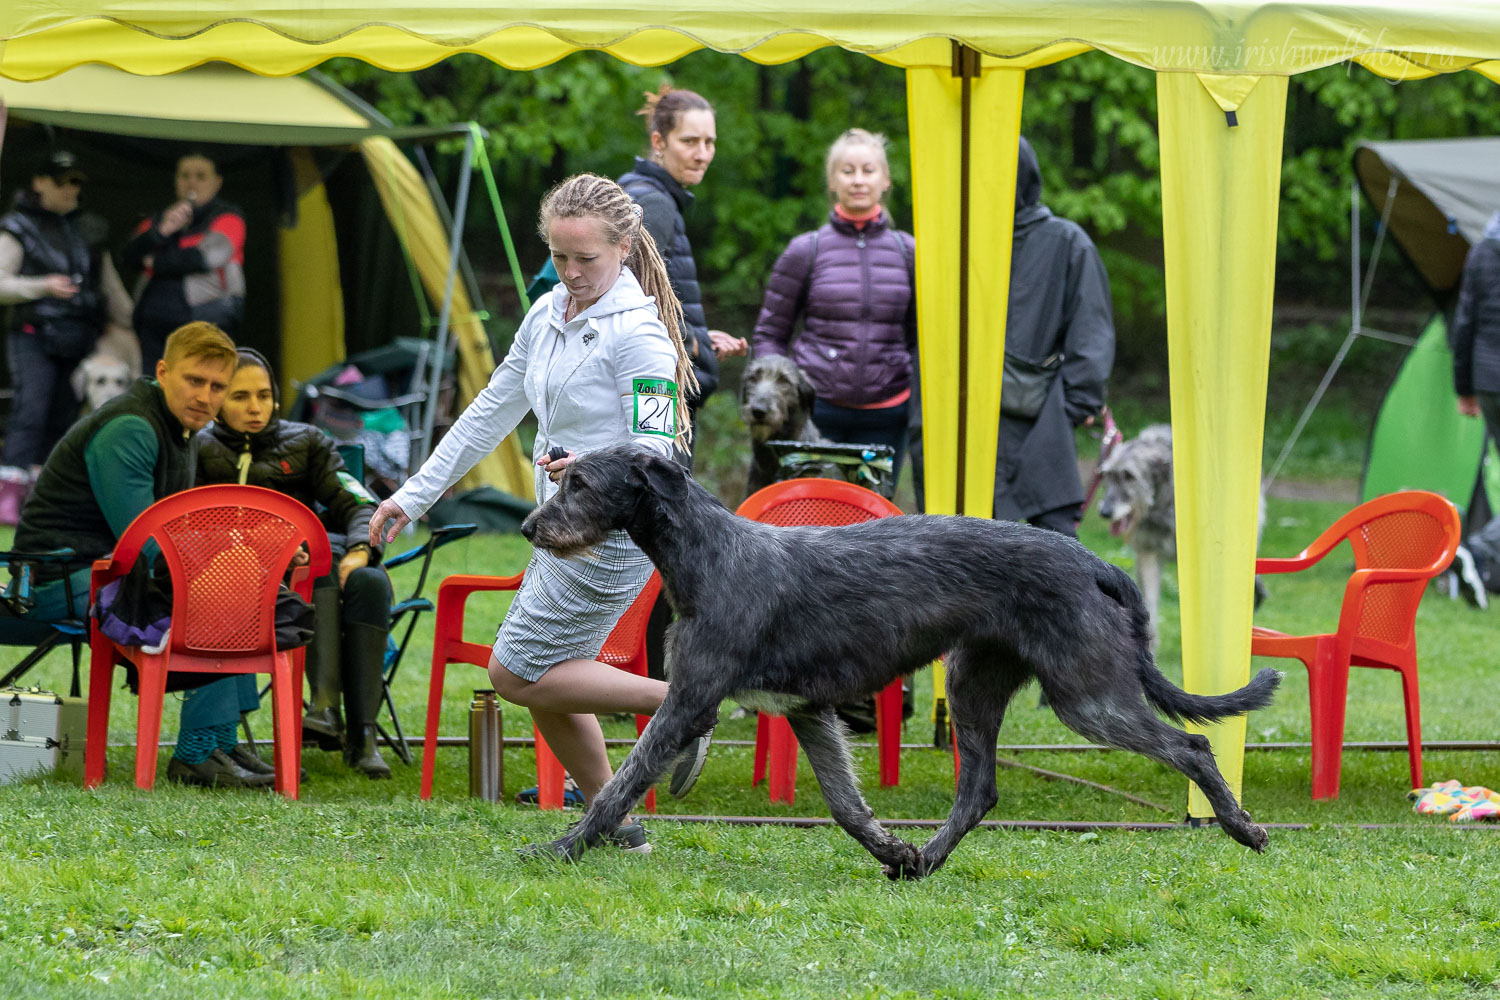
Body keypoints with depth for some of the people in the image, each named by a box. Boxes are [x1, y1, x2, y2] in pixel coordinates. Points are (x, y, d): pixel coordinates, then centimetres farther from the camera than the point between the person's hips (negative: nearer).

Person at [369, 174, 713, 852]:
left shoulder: (638, 334, -16)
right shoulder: (548, 316, 9)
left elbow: (655, 451, -19)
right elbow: (491, 413, 17)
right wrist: (414, 495, 17)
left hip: (615, 531, -9)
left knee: (516, 673, -9)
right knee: (545, 682, 10)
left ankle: (675, 705, -5)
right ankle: (614, 821, 20)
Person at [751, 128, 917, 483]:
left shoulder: (907, 251, 8)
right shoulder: (806, 251, 3)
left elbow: (919, 336, 17)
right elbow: (769, 335, 8)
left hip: (886, 414, 2)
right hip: (819, 410, -2)